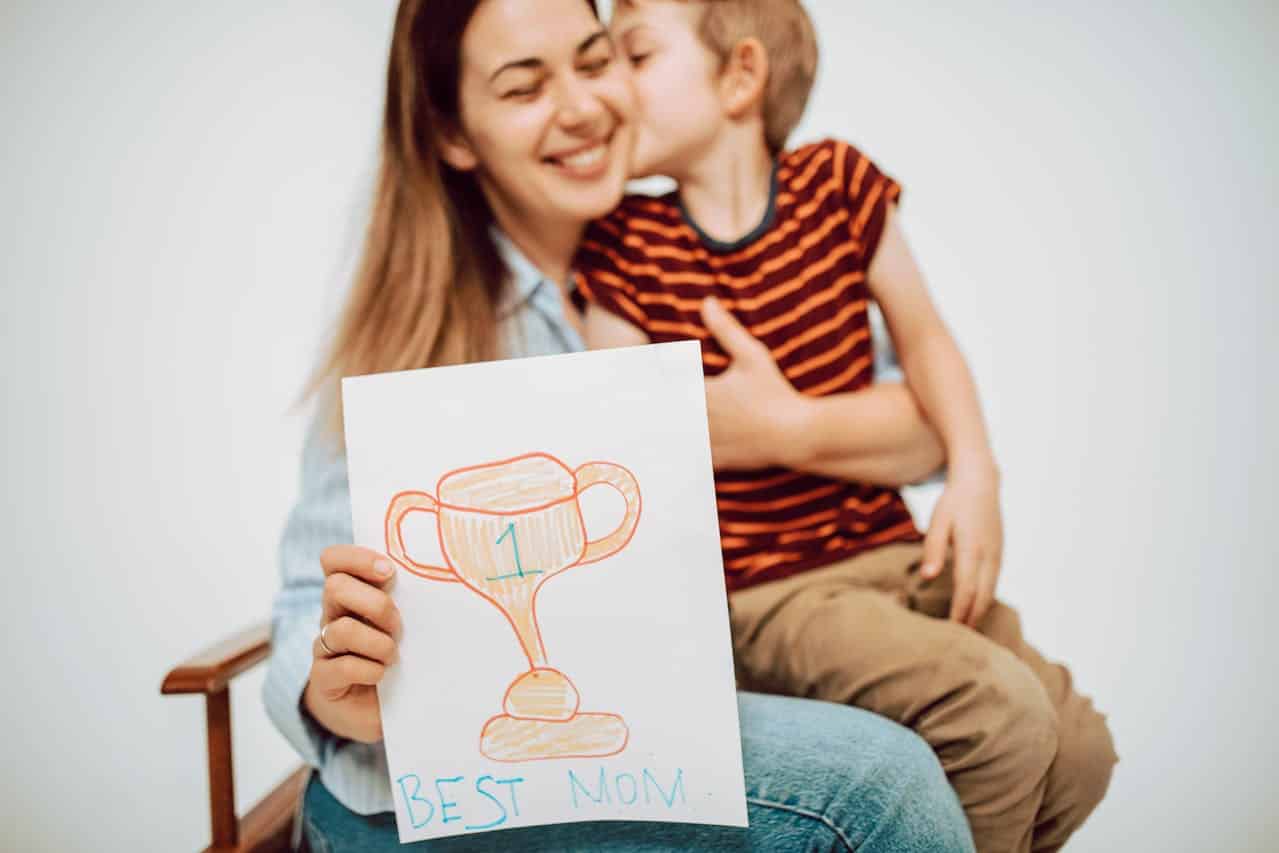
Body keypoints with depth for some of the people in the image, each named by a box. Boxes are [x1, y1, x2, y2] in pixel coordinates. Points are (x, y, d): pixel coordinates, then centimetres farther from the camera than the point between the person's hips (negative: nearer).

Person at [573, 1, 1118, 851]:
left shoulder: (836, 182, 2)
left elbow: (923, 335, 9)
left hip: (894, 552, 5)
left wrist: (975, 473, -5)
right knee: (1004, 717, -21)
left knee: (1080, 751, -5)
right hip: (766, 591, -4)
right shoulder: (626, 246, -6)